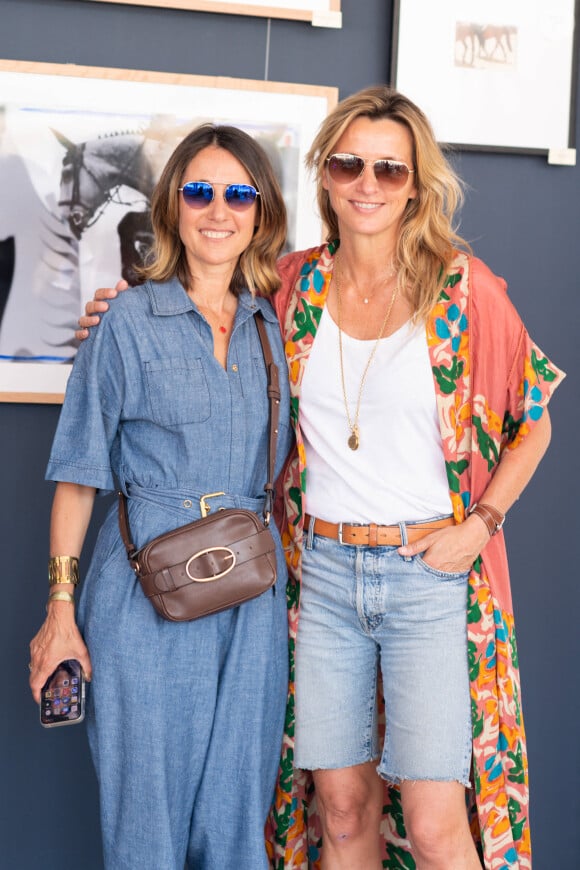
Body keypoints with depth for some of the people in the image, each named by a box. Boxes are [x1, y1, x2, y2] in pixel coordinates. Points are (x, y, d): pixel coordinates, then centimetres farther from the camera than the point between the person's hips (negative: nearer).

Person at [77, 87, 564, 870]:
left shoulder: (461, 287, -5)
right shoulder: (296, 284, 3)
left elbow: (535, 420, 5)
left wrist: (481, 522, -5)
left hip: (429, 572, -3)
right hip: (324, 569, 3)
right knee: (341, 806, 11)